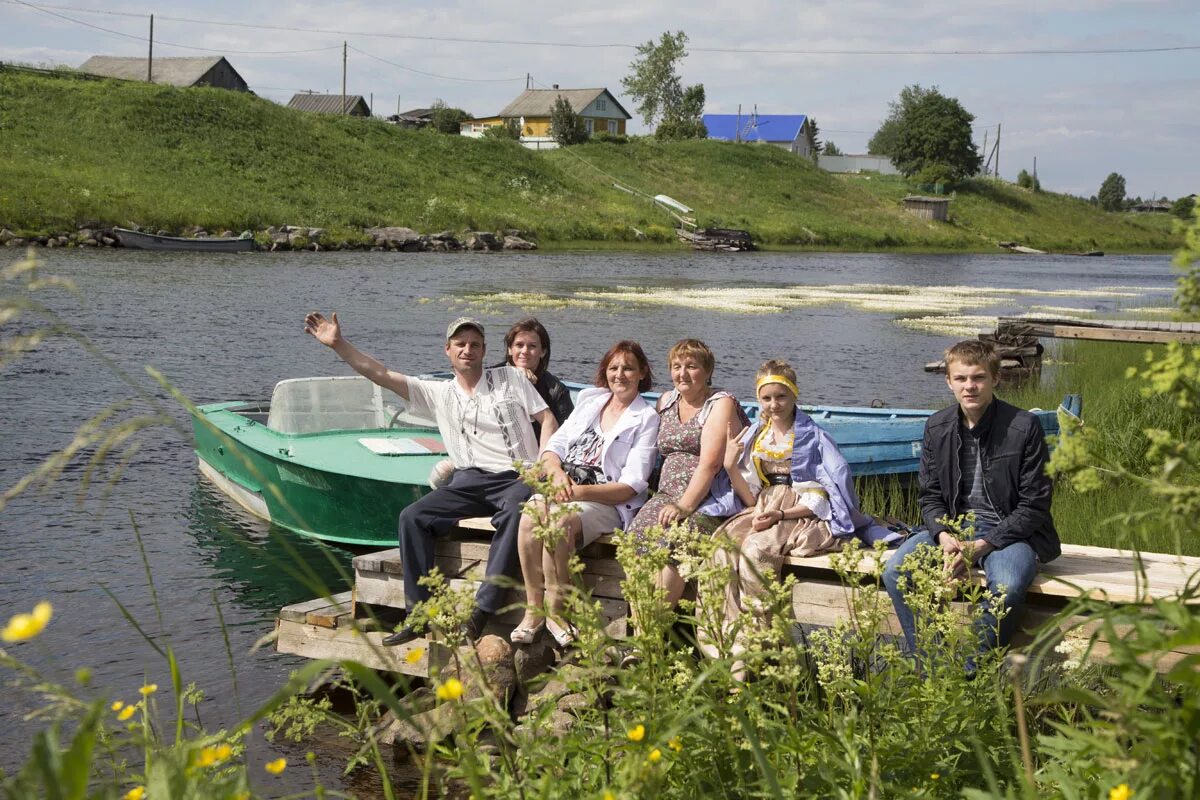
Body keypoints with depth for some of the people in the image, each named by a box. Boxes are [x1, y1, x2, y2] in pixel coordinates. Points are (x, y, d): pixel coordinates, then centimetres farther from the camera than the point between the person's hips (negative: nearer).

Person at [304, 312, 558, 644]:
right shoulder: (439, 393, 16)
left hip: (517, 477, -3)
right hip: (470, 480, 4)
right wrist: (338, 344, 6)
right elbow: (382, 375, 12)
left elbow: (548, 419, 8)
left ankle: (481, 612, -38)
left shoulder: (510, 377, 12)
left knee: (515, 513, -38)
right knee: (413, 517, -19)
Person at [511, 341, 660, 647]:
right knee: (531, 515, -30)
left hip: (606, 502, -4)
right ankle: (533, 609, -22)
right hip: (561, 489, 4)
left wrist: (580, 491, -18)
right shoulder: (590, 400, 20)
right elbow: (554, 445, 16)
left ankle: (555, 609, -19)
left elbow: (632, 485, -6)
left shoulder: (647, 419, 3)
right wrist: (557, 473, -8)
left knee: (559, 520, -35)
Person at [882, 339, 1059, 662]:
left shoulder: (1024, 426, -11)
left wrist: (982, 545, -18)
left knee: (1006, 586, -36)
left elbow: (1034, 506, -10)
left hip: (1011, 530, -4)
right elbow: (930, 496, 8)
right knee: (897, 570, -21)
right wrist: (943, 536, -14)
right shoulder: (937, 427, 3)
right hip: (954, 526, 4)